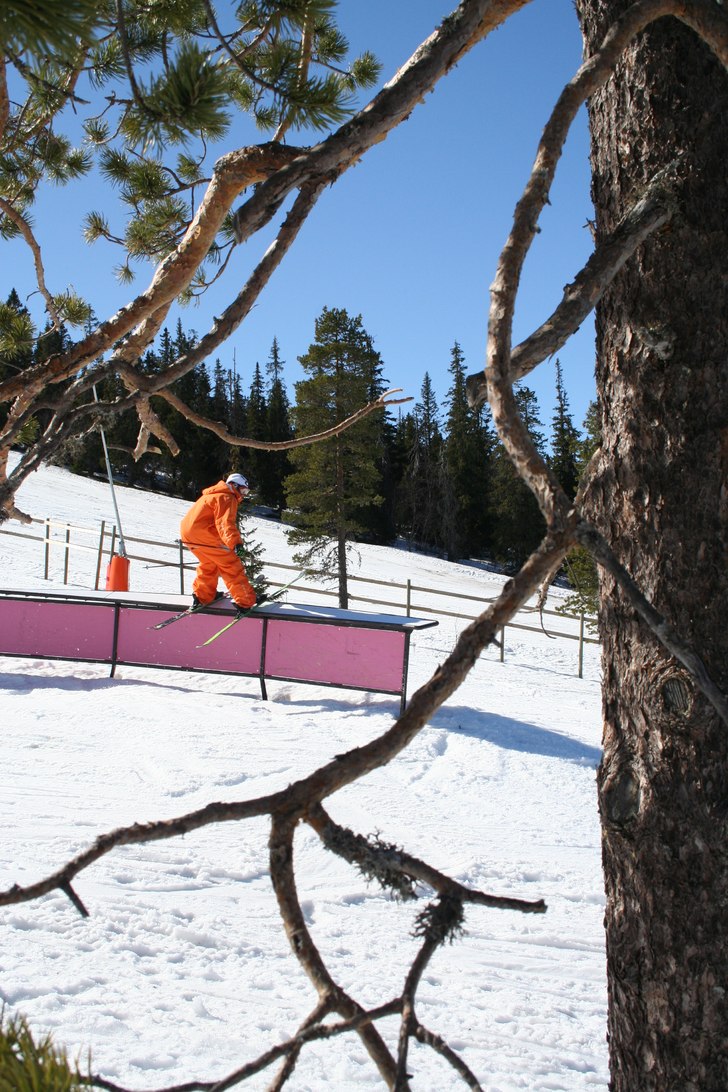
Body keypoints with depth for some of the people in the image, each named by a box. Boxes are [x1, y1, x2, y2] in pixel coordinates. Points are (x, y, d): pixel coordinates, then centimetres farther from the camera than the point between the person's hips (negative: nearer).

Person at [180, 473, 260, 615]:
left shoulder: (213, 495, 26)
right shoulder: (227, 498, -7)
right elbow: (226, 523, -23)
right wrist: (235, 542, -36)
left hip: (187, 532, 10)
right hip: (203, 534, -10)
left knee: (209, 564, 29)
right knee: (231, 564, -4)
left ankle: (202, 595, 33)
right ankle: (245, 601, -4)